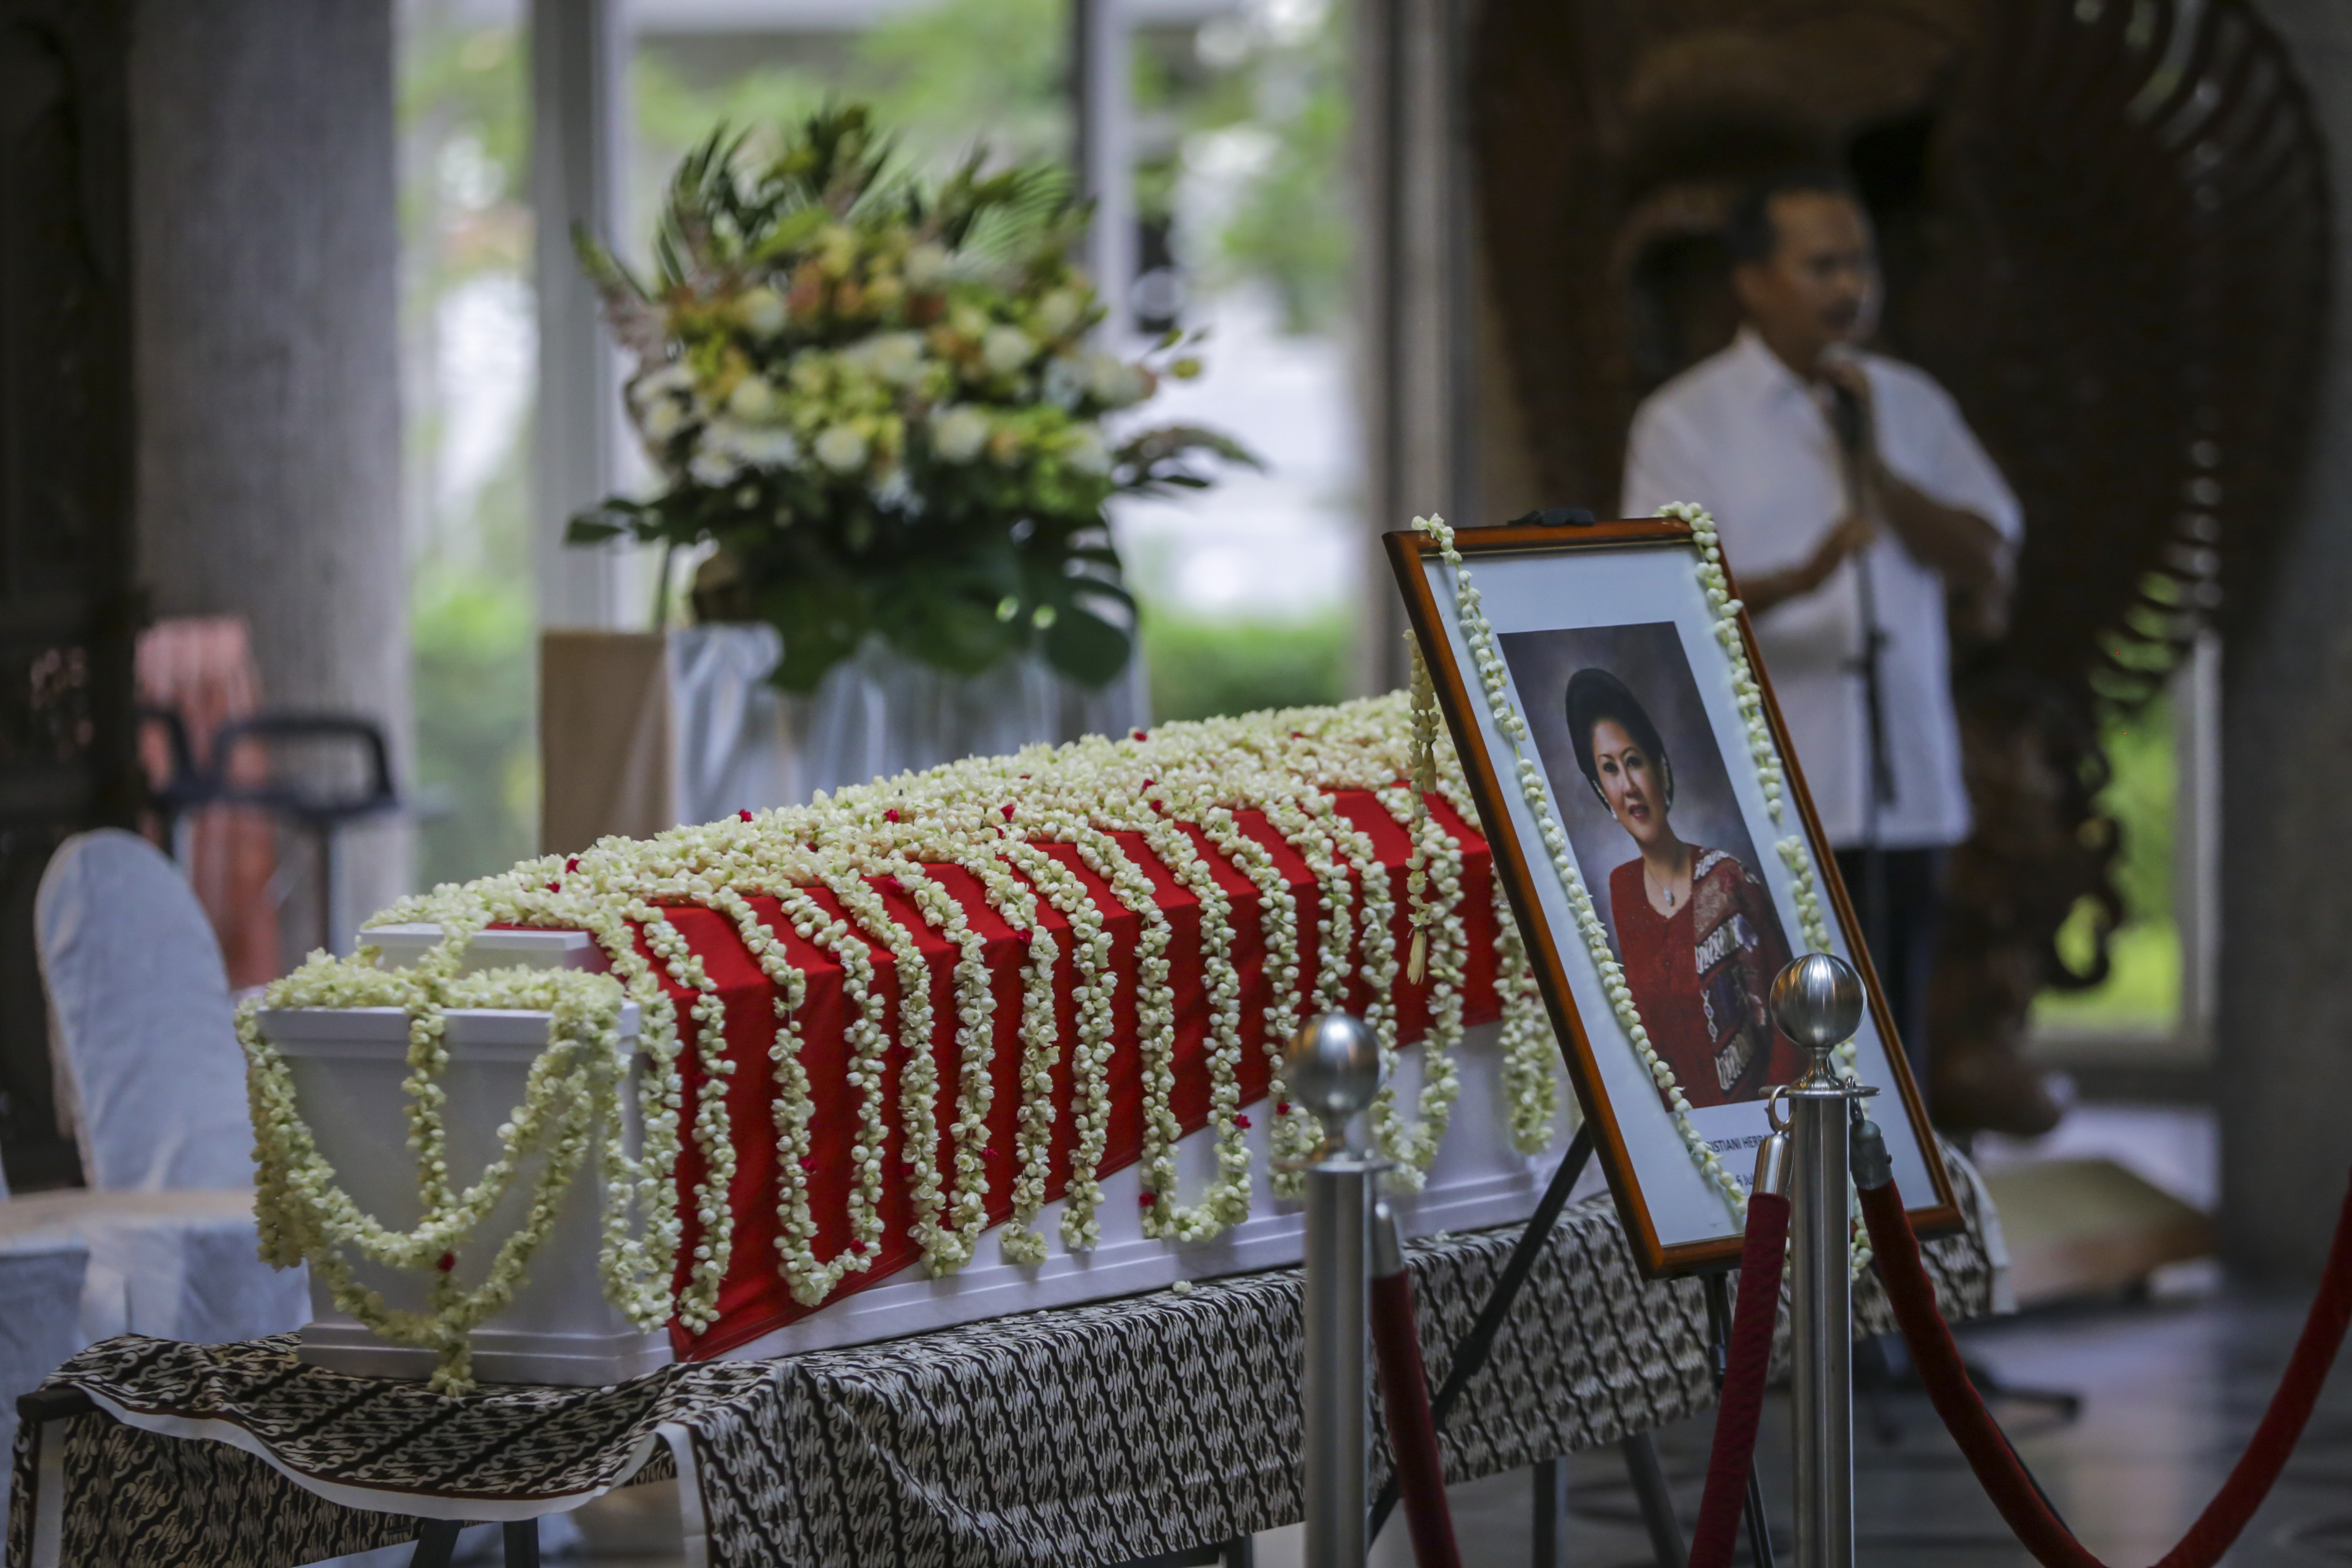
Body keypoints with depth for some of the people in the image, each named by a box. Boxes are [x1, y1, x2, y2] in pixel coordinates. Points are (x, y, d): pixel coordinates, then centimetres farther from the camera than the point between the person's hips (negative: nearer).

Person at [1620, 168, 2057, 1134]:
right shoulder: (1687, 422, 1)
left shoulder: (1911, 407, 14)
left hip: (1905, 790, 4)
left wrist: (1874, 470, -6)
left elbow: (1987, 563, 6)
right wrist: (1798, 579, -27)